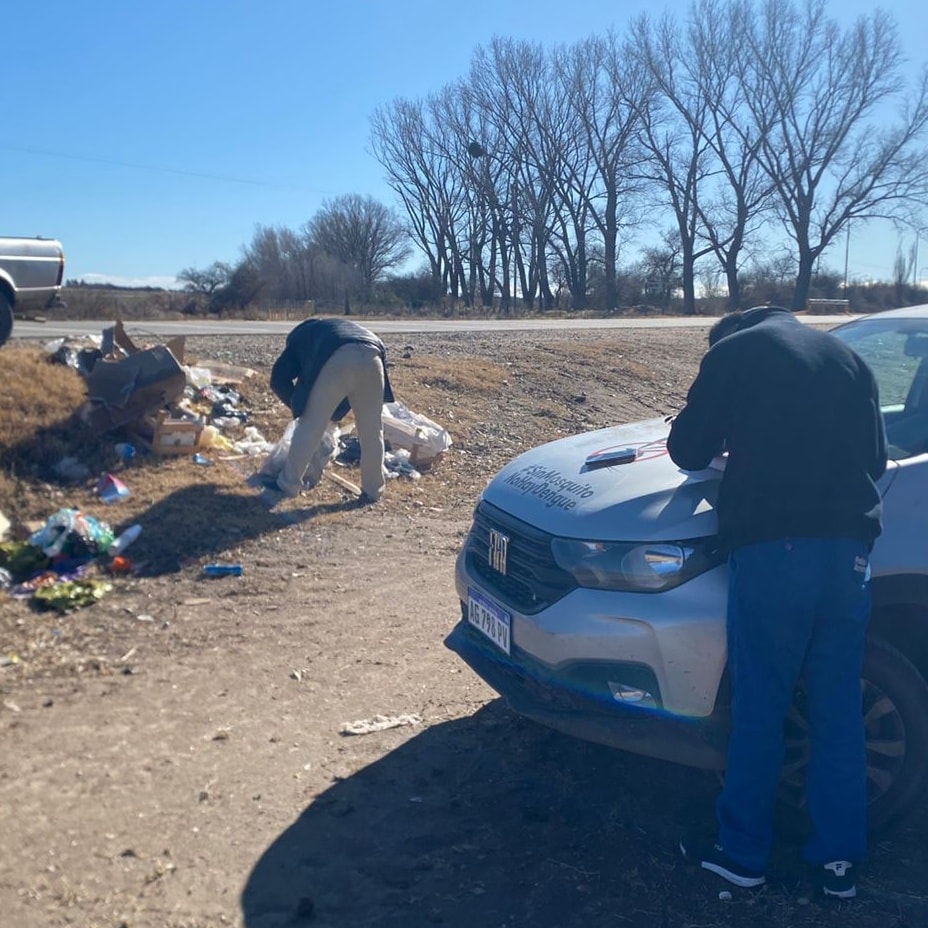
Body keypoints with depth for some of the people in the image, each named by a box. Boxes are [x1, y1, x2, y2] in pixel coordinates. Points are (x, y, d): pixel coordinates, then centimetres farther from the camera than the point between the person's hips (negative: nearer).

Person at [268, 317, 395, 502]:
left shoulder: (300, 337, 37)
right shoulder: (343, 327, 48)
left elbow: (278, 379, 25)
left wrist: (297, 405, 39)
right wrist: (337, 412, 46)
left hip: (338, 359, -4)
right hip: (372, 357, 4)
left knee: (311, 425, 10)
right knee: (371, 430, 16)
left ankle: (288, 484, 22)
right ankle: (373, 490, 25)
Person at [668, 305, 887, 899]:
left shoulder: (733, 351, 8)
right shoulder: (847, 359, 21)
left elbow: (688, 449, 9)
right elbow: (876, 458, 23)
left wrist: (732, 445, 29)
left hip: (772, 549, -4)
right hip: (848, 550, 5)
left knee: (759, 709, 6)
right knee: (840, 711, 13)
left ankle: (743, 852, 18)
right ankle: (840, 859, 22)